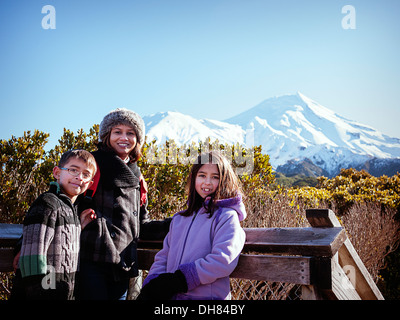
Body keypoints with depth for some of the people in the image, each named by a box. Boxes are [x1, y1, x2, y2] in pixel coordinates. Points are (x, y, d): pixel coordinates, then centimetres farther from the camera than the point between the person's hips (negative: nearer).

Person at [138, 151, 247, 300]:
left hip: (207, 296, -4)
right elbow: (163, 257, 16)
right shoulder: (179, 218, 19)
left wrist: (175, 282, -14)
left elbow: (223, 261, -14)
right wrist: (151, 285, -3)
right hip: (172, 296, 4)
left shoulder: (227, 217, -2)